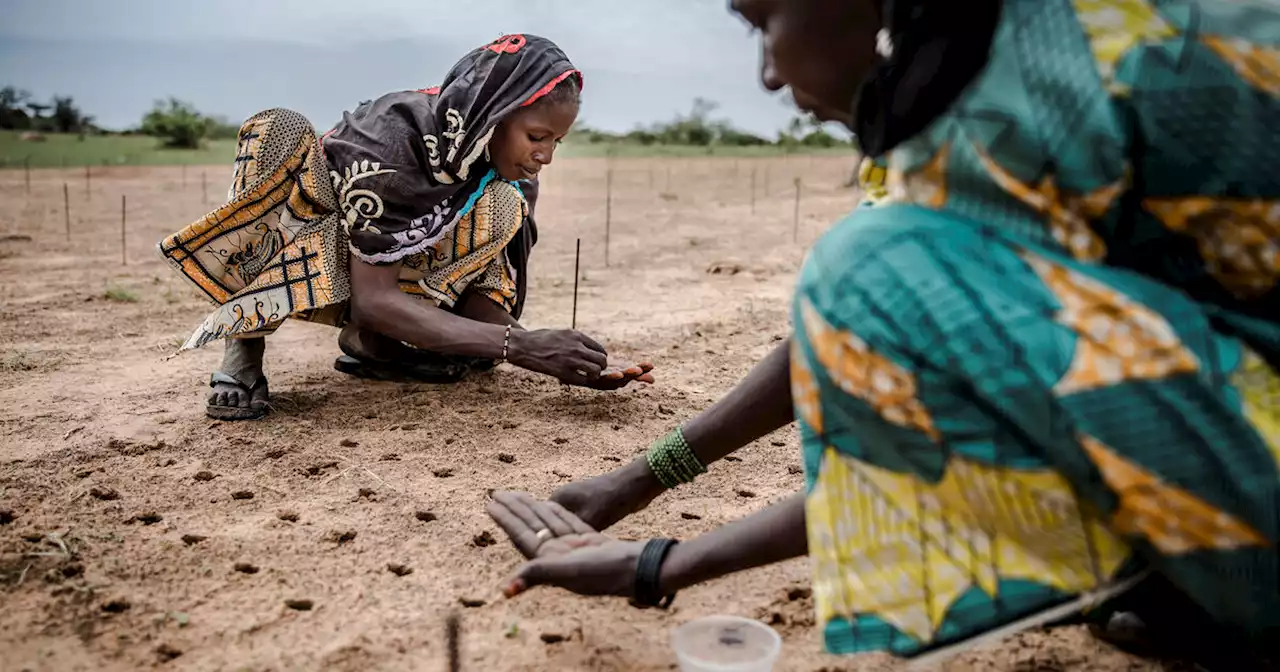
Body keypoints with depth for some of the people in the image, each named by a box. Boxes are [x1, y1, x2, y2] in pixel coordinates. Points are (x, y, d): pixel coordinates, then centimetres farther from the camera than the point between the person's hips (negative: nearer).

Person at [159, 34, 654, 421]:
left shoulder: (514, 177, -16)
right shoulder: (390, 135, -33)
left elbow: (480, 299, -16)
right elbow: (374, 298, -37)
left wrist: (557, 361, -35)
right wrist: (517, 345, -45)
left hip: (405, 274, 4)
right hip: (292, 263, -4)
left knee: (501, 209, -24)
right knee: (279, 130, -33)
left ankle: (365, 338, -14)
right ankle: (242, 350, -26)